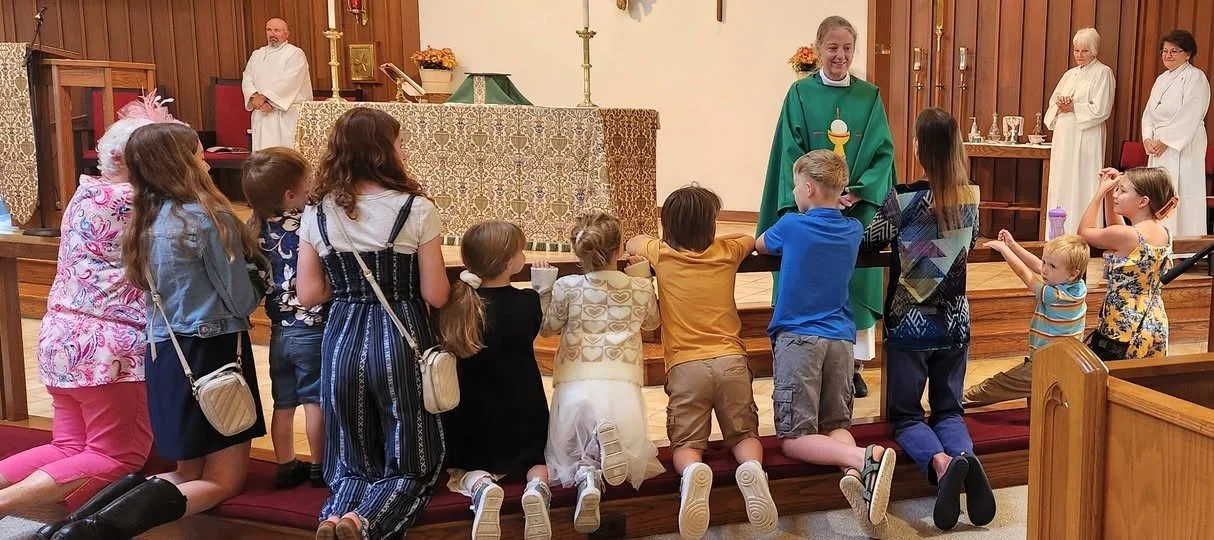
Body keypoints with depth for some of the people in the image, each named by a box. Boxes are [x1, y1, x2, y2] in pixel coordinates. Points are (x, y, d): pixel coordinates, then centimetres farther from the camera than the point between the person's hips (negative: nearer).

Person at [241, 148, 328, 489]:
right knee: (315, 402, 6)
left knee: (283, 403, 14)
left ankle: (286, 467, 24)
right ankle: (319, 468, 16)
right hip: (313, 330, -5)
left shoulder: (256, 228, 1)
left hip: (279, 331, 6)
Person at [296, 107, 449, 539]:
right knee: (409, 463, 11)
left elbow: (310, 294, 2)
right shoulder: (416, 210, -10)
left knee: (350, 462, 17)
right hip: (401, 340, -3)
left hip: (342, 339, 3)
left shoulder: (316, 214, 1)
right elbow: (436, 296, -8)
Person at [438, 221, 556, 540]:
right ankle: (537, 487, -12)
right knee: (534, 459, 25)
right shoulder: (528, 301, -15)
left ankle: (479, 485, -17)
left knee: (462, 469, 21)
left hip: (469, 415, 0)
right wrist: (542, 289, 10)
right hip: (523, 412, 0)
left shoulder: (456, 301, -13)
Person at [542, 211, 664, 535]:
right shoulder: (641, 288, 7)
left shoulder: (567, 287, 2)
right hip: (622, 386, 0)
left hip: (575, 386, 0)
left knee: (565, 456, 21)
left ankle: (586, 476, -18)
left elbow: (546, 328, 18)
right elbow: (652, 323, 29)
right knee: (631, 458, 20)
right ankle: (607, 442, -18)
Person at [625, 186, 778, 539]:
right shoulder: (727, 251, 9)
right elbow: (752, 239, 34)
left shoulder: (661, 255, 6)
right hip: (730, 360, 1)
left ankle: (693, 471, -29)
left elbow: (632, 244, 29)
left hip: (685, 365, -1)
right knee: (744, 435, 13)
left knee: (686, 444, 6)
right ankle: (753, 468, -21)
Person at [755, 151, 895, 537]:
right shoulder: (853, 230, 10)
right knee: (836, 425, 9)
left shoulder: (791, 225, -3)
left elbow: (759, 246, 19)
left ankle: (865, 459, -30)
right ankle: (856, 470, -26)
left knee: (795, 439, -3)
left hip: (797, 338, -5)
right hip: (841, 339, 5)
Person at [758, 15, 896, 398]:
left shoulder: (869, 97, 7)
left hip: (859, 207, 2)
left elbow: (883, 152, 3)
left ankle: (854, 365, 16)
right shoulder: (801, 94, 1)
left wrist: (857, 191, -13)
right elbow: (790, 153, -4)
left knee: (856, 282, 5)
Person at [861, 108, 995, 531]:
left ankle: (941, 462, -22)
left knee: (905, 412, 7)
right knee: (948, 407, 16)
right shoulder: (970, 197, 0)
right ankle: (966, 456, -16)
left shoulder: (904, 198, -16)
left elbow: (869, 243, -3)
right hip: (956, 321, 4)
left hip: (910, 323, -4)